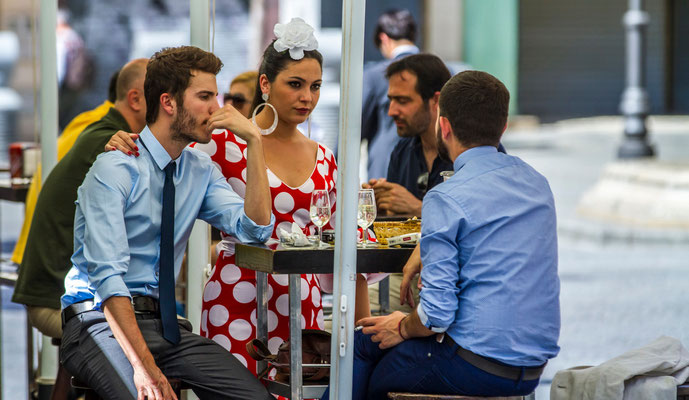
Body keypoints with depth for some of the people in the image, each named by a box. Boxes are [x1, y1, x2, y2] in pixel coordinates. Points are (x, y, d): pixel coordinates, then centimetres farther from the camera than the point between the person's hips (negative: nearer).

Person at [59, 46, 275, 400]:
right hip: (101, 318, -6)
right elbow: (107, 274, -20)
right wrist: (144, 364, -28)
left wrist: (254, 141, -6)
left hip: (165, 323, 7)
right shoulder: (114, 170, -11)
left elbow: (255, 228, -1)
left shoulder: (201, 171, 12)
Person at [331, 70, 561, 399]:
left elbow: (436, 314, -18)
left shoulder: (446, 199, -16)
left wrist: (403, 328, 3)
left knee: (362, 344, 12)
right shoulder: (536, 182, 8)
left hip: (480, 367, -8)